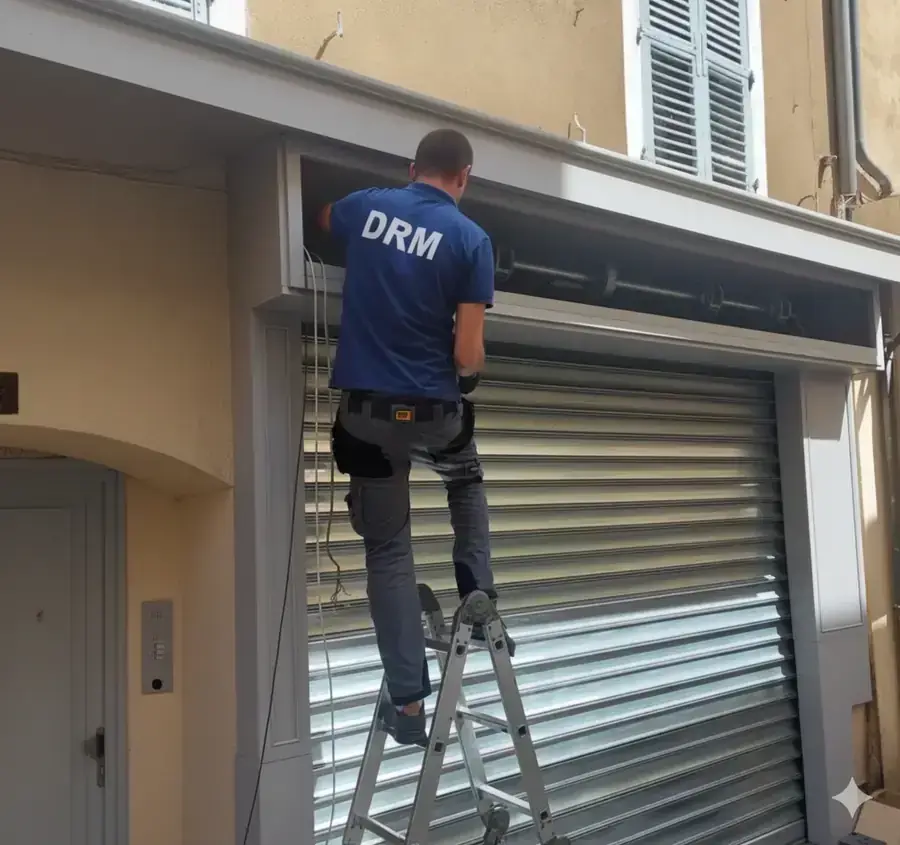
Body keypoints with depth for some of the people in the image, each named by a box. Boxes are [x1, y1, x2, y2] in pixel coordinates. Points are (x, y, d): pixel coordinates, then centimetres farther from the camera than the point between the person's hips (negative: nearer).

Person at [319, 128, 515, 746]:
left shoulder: (365, 207, 4)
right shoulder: (471, 239, -5)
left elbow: (323, 220, 31)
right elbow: (468, 357, -11)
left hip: (367, 411, 2)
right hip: (434, 412, -1)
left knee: (388, 552, 10)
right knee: (468, 485, 33)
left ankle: (408, 702, 8)